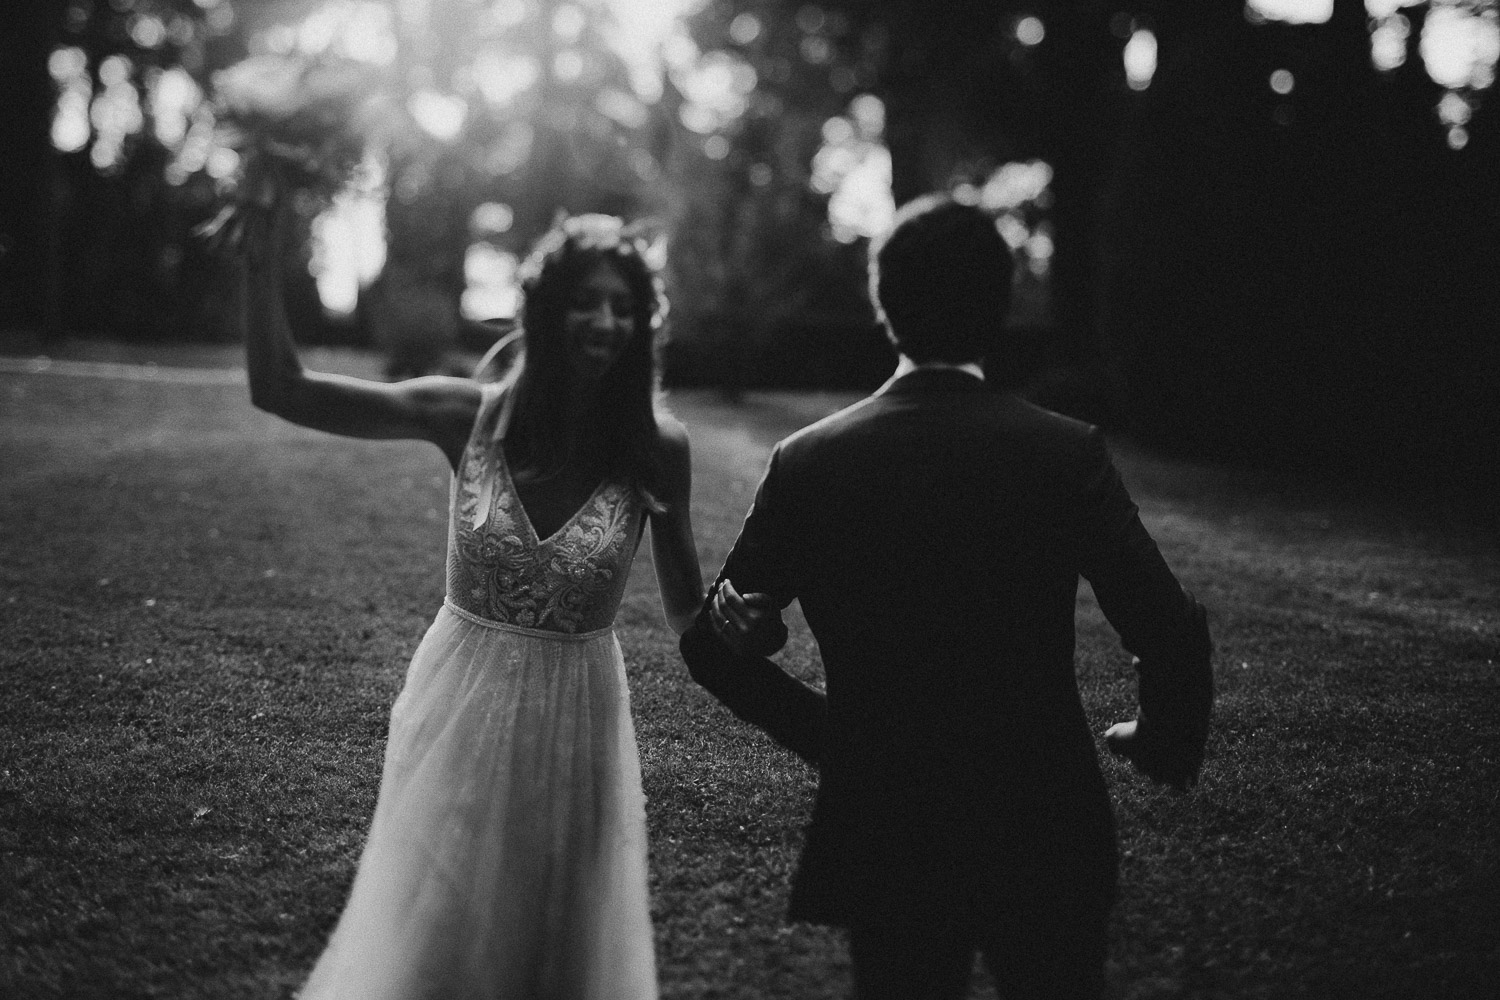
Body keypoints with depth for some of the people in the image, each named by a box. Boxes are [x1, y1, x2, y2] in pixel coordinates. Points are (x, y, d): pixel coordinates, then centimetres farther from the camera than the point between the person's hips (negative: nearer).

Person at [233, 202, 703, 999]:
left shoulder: (655, 450, -11)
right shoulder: (469, 418, -10)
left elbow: (689, 614, 2)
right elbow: (280, 390, -9)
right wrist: (262, 262, -20)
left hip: (574, 722, 0)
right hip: (458, 711, 1)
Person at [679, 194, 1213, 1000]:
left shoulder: (807, 462, -6)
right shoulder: (1067, 453, -11)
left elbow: (717, 645, -3)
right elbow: (1170, 636, -15)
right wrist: (1165, 746, 5)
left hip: (881, 835, 1)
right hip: (1045, 832, -1)